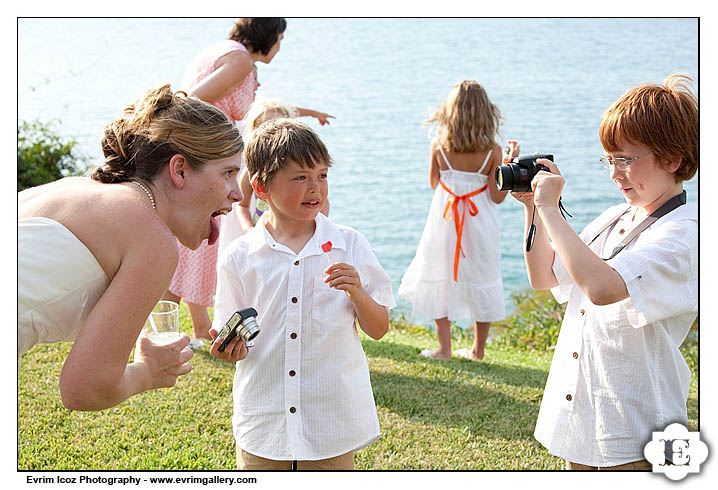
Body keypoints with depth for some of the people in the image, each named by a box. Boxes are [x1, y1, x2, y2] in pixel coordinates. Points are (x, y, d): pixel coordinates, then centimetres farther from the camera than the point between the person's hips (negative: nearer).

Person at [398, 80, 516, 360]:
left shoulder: (438, 145, -10)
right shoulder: (492, 151, -11)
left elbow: (434, 184, 4)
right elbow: (497, 197, -7)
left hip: (444, 219, 0)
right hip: (480, 223, 0)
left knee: (439, 280, 12)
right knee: (482, 281, 14)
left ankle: (444, 349, 16)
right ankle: (478, 350, 23)